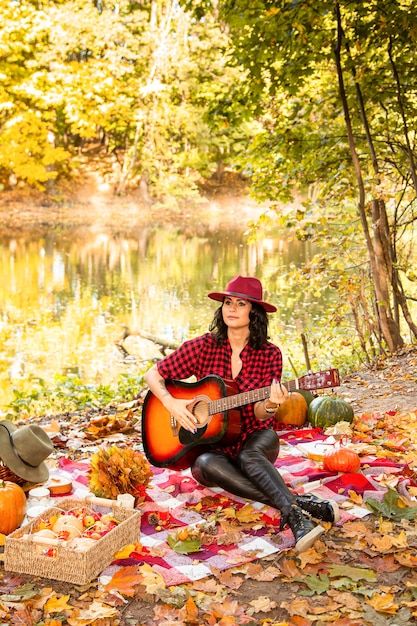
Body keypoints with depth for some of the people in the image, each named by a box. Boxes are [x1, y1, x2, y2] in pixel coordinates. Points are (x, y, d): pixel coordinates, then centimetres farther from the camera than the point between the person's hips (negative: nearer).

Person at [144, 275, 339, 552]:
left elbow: (259, 414, -10)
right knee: (207, 466, -35)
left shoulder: (269, 354, -3)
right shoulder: (202, 347, -3)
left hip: (253, 438, 0)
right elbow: (153, 375, 2)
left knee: (250, 455, -37)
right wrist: (171, 403, -17)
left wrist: (270, 405, -34)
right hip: (210, 443, 0)